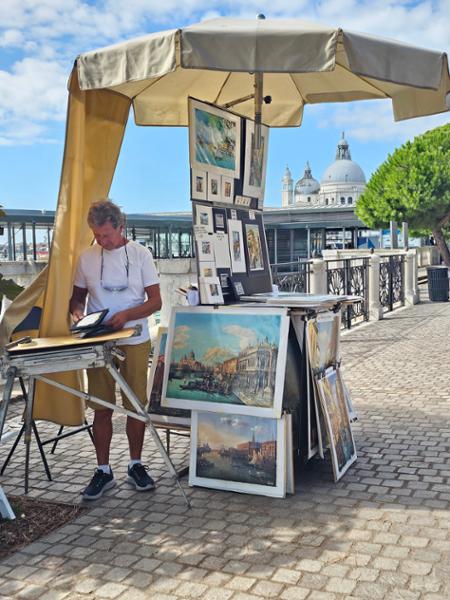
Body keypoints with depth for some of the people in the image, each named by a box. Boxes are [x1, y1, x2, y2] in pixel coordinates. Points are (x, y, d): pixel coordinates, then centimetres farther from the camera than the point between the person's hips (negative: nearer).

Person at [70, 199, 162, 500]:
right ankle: (103, 470, 17)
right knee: (102, 408, 5)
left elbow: (155, 301, -4)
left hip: (135, 342, -1)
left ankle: (136, 465, 23)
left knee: (136, 405, 6)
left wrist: (126, 315, -19)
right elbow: (77, 296, 12)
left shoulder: (140, 254, -3)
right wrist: (77, 312, -12)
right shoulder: (87, 257, 2)